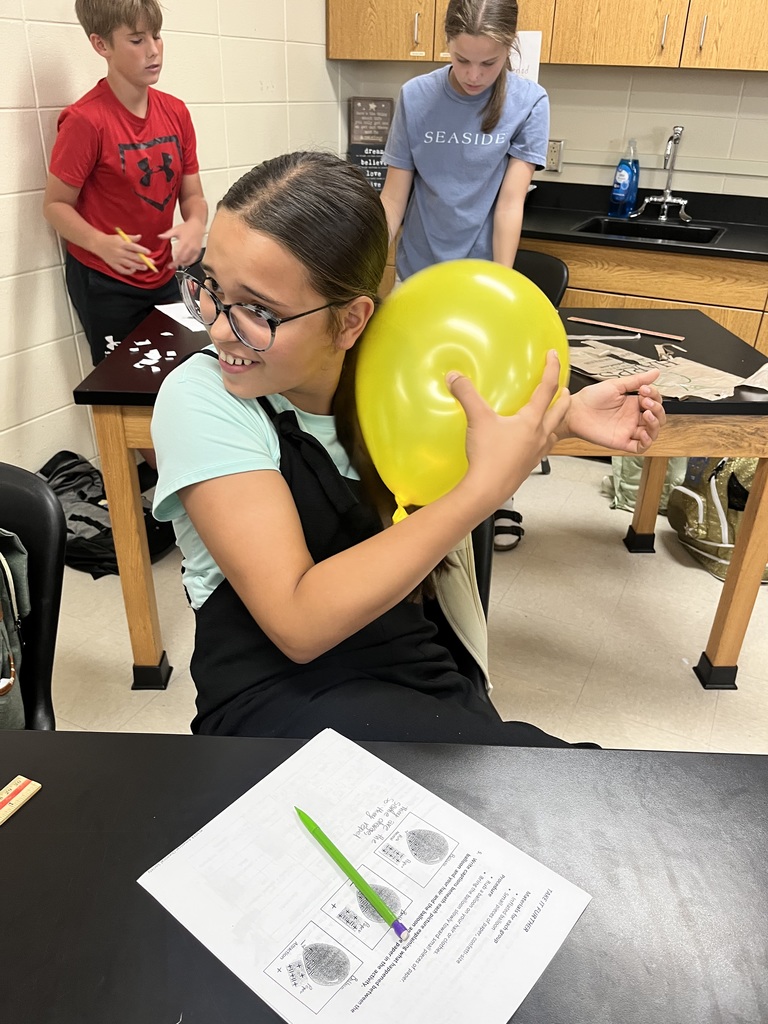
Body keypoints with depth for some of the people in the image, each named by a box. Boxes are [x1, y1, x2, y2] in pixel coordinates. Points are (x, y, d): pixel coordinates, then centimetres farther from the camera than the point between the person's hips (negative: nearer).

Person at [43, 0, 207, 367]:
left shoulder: (175, 112, 1)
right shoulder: (85, 120, -16)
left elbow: (192, 194, 5)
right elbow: (56, 205, -12)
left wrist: (195, 224, -18)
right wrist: (101, 244, -30)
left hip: (163, 276, 5)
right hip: (104, 283, -5)